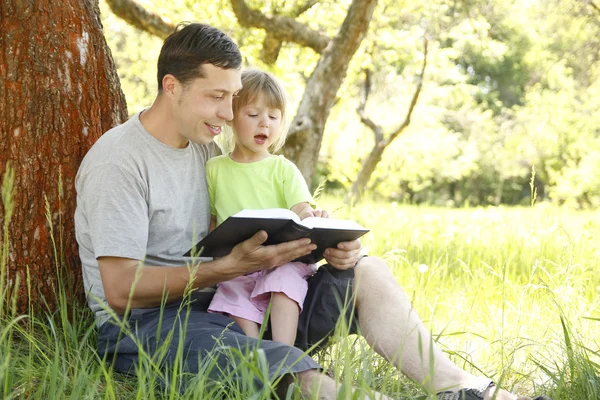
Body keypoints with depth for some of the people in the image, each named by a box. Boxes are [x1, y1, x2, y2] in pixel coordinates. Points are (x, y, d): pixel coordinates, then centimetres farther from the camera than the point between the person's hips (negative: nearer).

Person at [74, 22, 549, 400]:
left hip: (219, 304, 8)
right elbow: (120, 289, -20)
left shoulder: (207, 145, 13)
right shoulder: (119, 160, -12)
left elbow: (255, 231, 15)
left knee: (367, 272, -2)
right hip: (143, 325, -8)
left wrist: (328, 243, -6)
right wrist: (230, 266, -26)